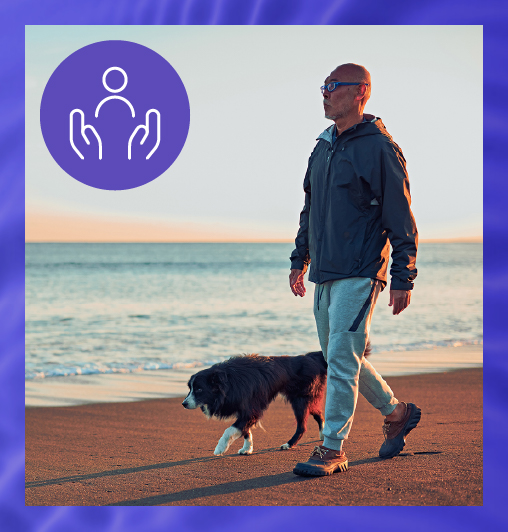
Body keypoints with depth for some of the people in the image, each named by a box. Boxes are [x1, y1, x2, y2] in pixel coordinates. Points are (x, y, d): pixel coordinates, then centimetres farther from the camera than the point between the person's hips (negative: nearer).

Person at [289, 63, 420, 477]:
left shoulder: (380, 149, -9)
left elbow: (402, 220, -11)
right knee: (339, 358, 14)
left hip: (360, 274, -8)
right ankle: (397, 413, 32)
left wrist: (403, 279, -13)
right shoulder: (323, 147, 15)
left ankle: (332, 449, -2)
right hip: (325, 274, 9)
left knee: (342, 359, -9)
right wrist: (299, 260, 20)